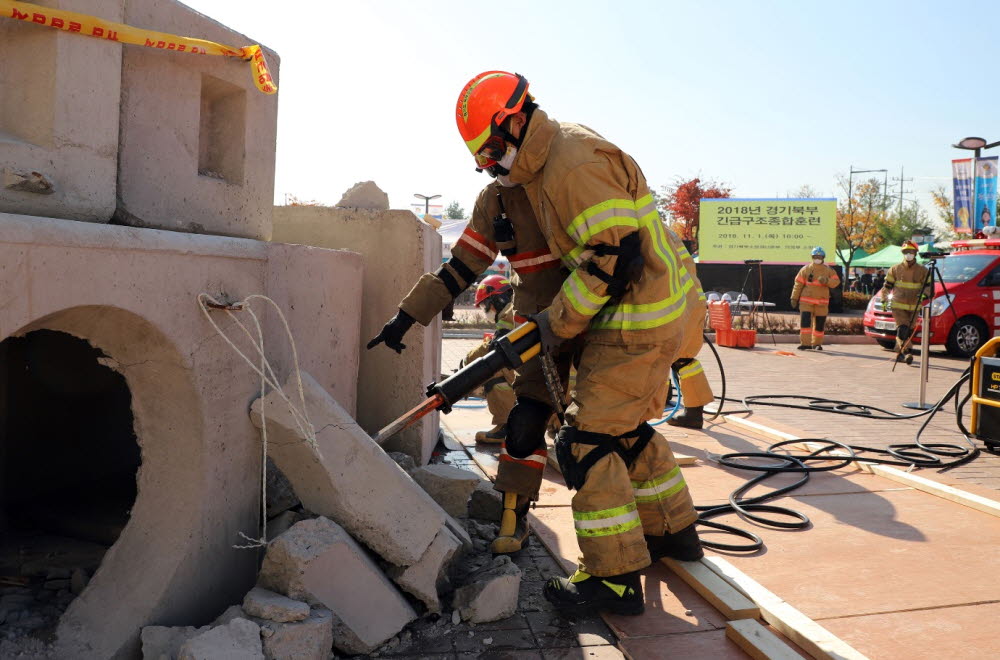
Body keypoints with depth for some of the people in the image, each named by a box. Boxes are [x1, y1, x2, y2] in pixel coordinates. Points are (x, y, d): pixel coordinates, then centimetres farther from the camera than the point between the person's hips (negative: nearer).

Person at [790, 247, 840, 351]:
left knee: (819, 324, 7)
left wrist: (826, 281, -20)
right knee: (805, 322, -13)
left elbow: (836, 282, 0)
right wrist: (794, 298, 1)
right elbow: (798, 284, 3)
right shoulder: (805, 269, 3)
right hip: (806, 301, -2)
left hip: (822, 302, 2)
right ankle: (805, 343, -10)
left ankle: (816, 344, 20)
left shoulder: (829, 270, 7)